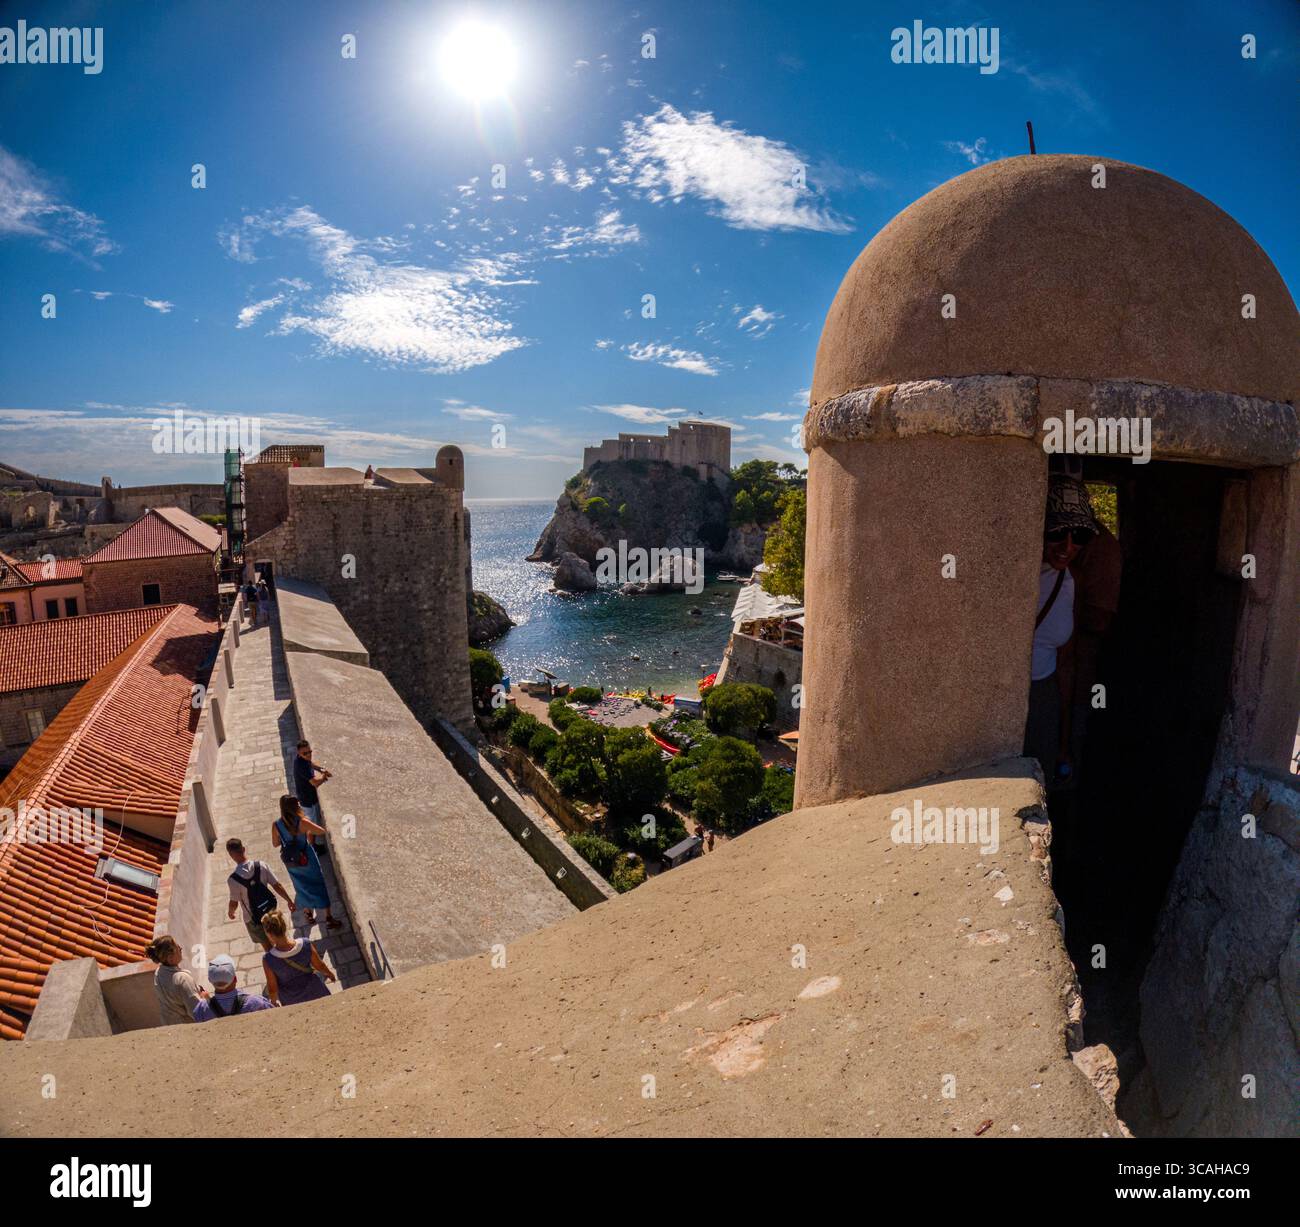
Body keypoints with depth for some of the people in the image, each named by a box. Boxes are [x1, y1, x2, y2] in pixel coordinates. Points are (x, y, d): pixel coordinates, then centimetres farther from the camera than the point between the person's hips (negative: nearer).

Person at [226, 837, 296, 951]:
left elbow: (234, 903, -15)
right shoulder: (262, 865, -19)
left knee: (267, 945, 17)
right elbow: (277, 886, -11)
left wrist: (230, 912, 8)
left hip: (253, 919, -4)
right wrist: (289, 900, 3)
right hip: (270, 911, 4)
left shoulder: (233, 879, -27)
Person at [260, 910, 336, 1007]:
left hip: (290, 1000, 0)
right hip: (312, 991, 0)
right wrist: (330, 974, 11)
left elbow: (272, 989, -18)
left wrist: (275, 1001, 4)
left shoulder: (268, 960, -33)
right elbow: (320, 966, -10)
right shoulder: (306, 945, -29)